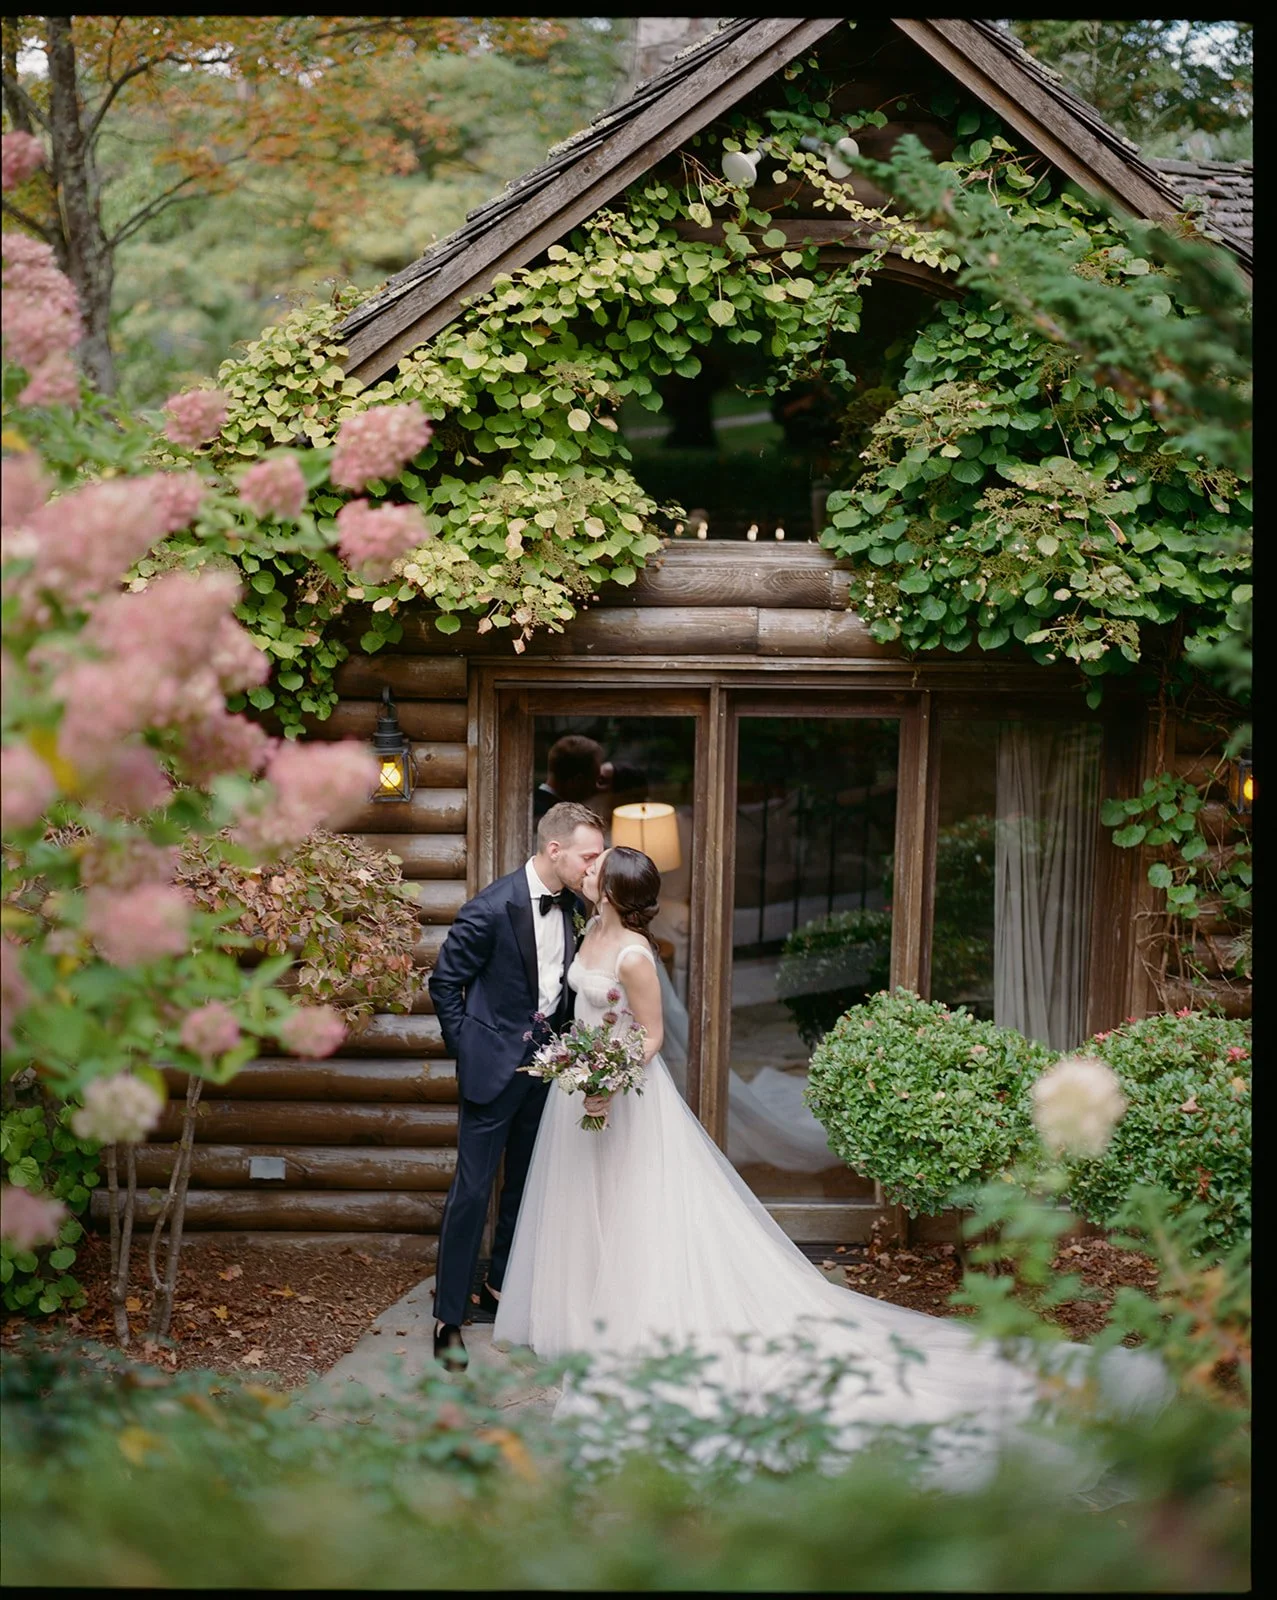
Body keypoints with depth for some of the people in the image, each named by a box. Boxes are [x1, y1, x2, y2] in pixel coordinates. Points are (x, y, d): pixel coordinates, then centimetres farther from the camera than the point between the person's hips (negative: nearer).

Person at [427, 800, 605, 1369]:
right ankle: (449, 1315, 4)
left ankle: (502, 1284, 33)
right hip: (494, 1065, -7)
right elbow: (445, 981, -10)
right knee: (473, 1188, -3)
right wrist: (466, 1047, -8)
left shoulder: (571, 906, 0)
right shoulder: (492, 909, -20)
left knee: (525, 1181, 17)